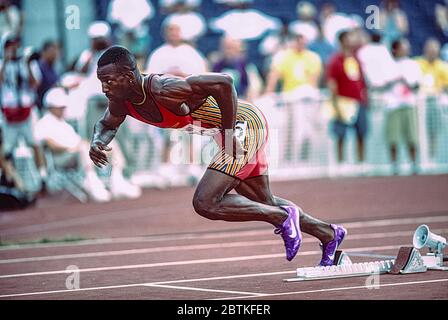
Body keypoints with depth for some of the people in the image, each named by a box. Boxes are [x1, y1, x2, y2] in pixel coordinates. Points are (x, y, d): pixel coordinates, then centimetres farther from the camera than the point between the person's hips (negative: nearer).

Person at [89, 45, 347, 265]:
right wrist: (98, 142, -8)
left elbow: (223, 82, -34)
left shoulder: (165, 91, -32)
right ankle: (329, 234, 42)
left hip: (244, 123, -10)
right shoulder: (121, 100, -7)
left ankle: (284, 218, -3)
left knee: (205, 203, -19)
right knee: (264, 204, 22)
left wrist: (228, 132, -28)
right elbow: (107, 125, 14)